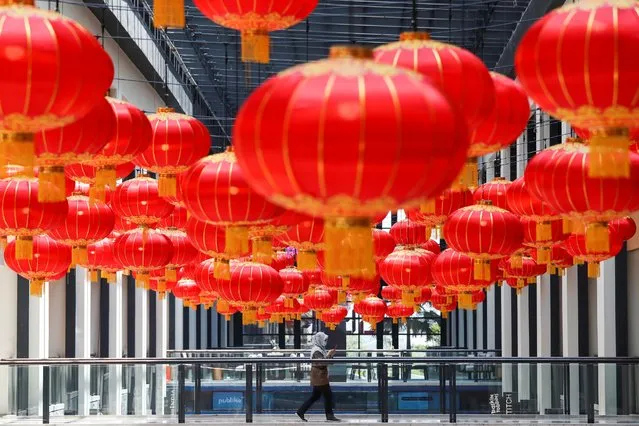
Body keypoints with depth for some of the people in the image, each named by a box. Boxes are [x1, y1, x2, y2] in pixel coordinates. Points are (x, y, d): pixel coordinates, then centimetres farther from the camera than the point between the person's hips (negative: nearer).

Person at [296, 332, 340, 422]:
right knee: (328, 395, -4)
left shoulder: (320, 349, 14)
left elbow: (323, 360, 19)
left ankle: (301, 411, 15)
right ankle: (330, 415, 1)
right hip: (319, 376, -10)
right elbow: (321, 362, -26)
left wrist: (330, 354, 5)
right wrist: (329, 355, -26)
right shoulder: (317, 351, -18)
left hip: (320, 376, 10)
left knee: (315, 396, 14)